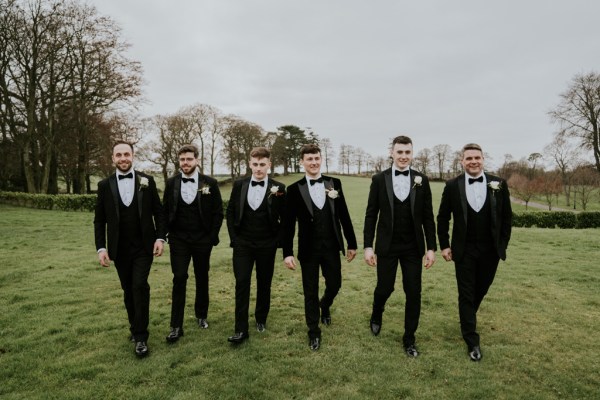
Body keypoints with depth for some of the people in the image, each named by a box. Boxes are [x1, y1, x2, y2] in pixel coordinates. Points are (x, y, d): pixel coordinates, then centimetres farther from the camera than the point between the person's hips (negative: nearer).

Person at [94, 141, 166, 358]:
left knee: (139, 286, -11)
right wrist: (101, 247, -4)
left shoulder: (147, 181, 0)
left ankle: (141, 336, 0)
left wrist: (160, 237, -9)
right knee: (128, 290, 12)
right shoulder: (105, 185, 2)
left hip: (144, 247, -2)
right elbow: (99, 220, 4)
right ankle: (135, 327, 31)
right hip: (119, 249, 2)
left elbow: (158, 212, 1)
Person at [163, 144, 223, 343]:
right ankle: (176, 326, 4)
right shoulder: (171, 183, 2)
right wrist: (168, 234, 0)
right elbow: (165, 211, 7)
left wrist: (212, 237, -5)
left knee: (202, 279, 12)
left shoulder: (210, 183, -4)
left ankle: (201, 315, 31)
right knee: (179, 279, -3)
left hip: (202, 241, 0)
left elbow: (218, 212, -1)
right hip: (179, 241, 0)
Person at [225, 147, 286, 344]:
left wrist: (278, 240, -4)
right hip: (242, 244, 1)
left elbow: (286, 218, 1)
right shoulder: (239, 185, 1)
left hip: (267, 246, 0)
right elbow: (230, 212, 8)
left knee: (264, 284, 12)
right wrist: (233, 237, 2)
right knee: (242, 284, -2)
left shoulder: (278, 188, -4)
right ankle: (241, 329, 5)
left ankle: (261, 319, 32)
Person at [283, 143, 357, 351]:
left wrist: (352, 243, 5)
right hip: (308, 249, -2)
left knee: (334, 285, 13)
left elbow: (344, 216, 4)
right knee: (310, 292, 8)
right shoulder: (294, 189, -5)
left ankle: (325, 306, 48)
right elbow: (288, 223, -5)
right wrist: (287, 252, -8)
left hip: (331, 247, 2)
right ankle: (314, 332, 27)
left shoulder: (334, 183, 1)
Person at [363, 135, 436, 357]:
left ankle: (409, 339, 22)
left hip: (413, 248, 1)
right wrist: (368, 246, -6)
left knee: (413, 293, 4)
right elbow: (371, 215, -2)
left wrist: (431, 247, -1)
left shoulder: (421, 180, 0)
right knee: (384, 288, 8)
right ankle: (376, 316, 42)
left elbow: (427, 217, 3)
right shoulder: (379, 179, -3)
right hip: (387, 246, -1)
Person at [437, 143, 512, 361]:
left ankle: (468, 317, 46)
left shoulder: (499, 184, -2)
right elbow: (443, 218, 1)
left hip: (490, 250, 2)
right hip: (464, 250, -2)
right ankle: (472, 342, 12)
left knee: (481, 290, 18)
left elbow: (506, 216, 4)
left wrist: (503, 244, 0)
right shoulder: (452, 185, -4)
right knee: (466, 294, 2)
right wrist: (444, 245, -2)